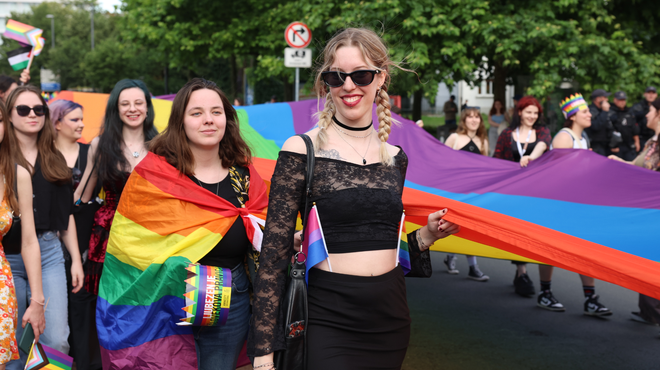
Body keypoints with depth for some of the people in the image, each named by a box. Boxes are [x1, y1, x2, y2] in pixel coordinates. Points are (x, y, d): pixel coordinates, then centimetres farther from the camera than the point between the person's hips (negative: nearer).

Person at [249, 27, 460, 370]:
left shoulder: (396, 158, 8)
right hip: (329, 320, -5)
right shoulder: (302, 151, -6)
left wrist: (427, 235, 0)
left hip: (391, 322, 5)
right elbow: (273, 253, -9)